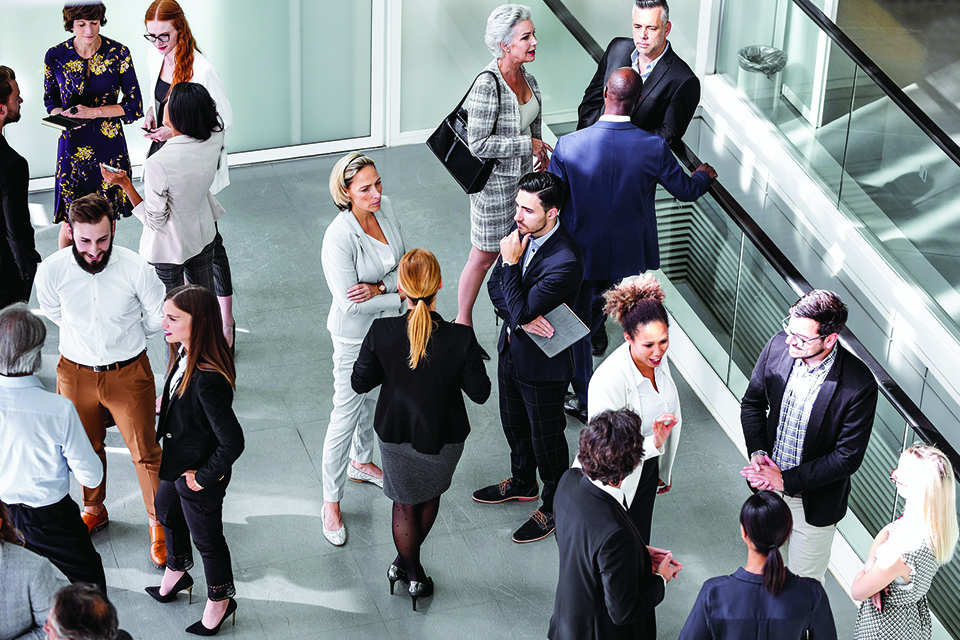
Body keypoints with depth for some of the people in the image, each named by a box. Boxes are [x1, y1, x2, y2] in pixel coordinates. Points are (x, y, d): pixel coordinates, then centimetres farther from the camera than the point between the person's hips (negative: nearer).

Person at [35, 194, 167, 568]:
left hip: (128, 373, -2)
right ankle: (94, 510, 47)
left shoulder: (136, 269, -24)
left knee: (145, 452, 7)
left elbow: (157, 317, -3)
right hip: (75, 372, 2)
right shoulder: (51, 271, -19)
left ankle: (158, 523, 29)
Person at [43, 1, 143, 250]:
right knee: (69, 222, 0)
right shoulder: (56, 56, -4)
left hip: (109, 146, 0)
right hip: (73, 144, 0)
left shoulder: (118, 53, -7)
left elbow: (135, 106, -6)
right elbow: (50, 100, 11)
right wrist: (64, 115, -13)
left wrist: (93, 112, -18)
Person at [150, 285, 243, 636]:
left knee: (206, 538, 16)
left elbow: (232, 442, -35)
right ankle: (176, 572, 61)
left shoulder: (208, 380, -39)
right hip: (177, 463, 9)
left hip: (199, 475, -9)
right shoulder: (184, 353, -12)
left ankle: (219, 601, 42)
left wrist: (204, 477, -24)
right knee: (166, 512, 32)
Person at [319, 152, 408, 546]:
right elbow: (350, 304, -28)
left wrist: (379, 287, -21)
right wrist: (402, 294, -21)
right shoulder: (339, 239, -30)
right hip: (355, 338, -7)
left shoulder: (385, 208, -10)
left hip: (387, 326, 7)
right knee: (346, 416, 2)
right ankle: (331, 501, 19)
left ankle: (362, 462, 52)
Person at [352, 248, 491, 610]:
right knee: (431, 495, 30)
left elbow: (360, 383, -11)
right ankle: (409, 561, 50)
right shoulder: (461, 339, -29)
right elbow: (480, 393, -16)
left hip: (396, 434, 0)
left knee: (405, 504, 25)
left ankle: (409, 570, 42)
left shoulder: (382, 332, -27)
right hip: (443, 437, 0)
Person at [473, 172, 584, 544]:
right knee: (514, 423, 28)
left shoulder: (566, 262, -34)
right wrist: (520, 320, -20)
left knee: (546, 438, 13)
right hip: (512, 349, 8)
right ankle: (522, 482, 53)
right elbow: (495, 286, -3)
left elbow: (521, 309, -30)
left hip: (543, 364, -8)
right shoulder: (524, 231, -10)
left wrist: (511, 263, -29)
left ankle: (554, 507, 36)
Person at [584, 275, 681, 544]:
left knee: (639, 544, 22)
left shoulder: (657, 358, -10)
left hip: (648, 467, 6)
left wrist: (664, 469, 19)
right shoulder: (608, 380, -34)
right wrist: (654, 442, -40)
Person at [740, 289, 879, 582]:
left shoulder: (860, 385, -29)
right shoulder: (778, 346, -16)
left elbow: (848, 457, -22)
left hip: (814, 502, -4)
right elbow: (752, 402, 1)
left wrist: (786, 480, -21)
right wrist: (757, 453, -13)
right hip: (768, 486, 4)